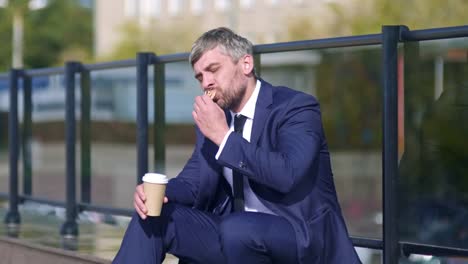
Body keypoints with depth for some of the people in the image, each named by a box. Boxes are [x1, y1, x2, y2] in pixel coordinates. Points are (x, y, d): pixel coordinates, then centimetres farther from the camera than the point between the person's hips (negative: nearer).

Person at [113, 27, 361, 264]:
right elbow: (196, 180, 9)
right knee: (154, 215, -9)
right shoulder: (212, 116, 9)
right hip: (233, 232, 7)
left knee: (237, 229, -36)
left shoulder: (296, 107, -12)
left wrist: (224, 136, -24)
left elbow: (288, 175, -28)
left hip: (299, 235, -7)